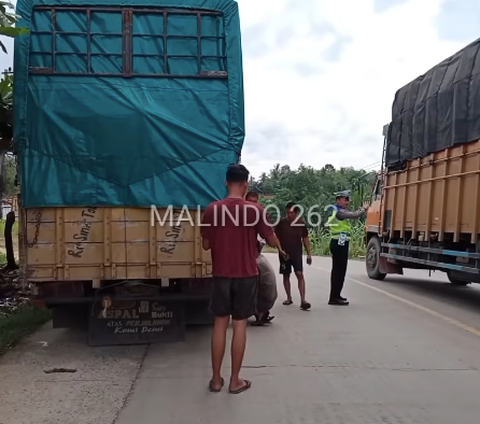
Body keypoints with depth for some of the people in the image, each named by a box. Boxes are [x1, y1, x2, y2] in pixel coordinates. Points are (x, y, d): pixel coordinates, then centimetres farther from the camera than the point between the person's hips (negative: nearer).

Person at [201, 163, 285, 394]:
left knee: (220, 323, 11)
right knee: (240, 324, 7)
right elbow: (272, 241, -1)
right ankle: (235, 380, 16)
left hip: (221, 274, 2)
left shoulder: (212, 208, -5)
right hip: (246, 275, -1)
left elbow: (206, 245, 2)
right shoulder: (255, 209, -9)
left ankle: (216, 379, 18)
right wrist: (279, 247, 21)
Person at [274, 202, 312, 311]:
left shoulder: (301, 223, -2)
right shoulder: (281, 222, -6)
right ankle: (289, 298, 23)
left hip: (297, 253, -1)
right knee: (286, 275, 9)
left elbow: (305, 238, 6)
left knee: (300, 275, -11)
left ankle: (303, 300, -13)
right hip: (284, 253, 1)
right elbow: (276, 237, -2)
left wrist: (309, 253, 5)